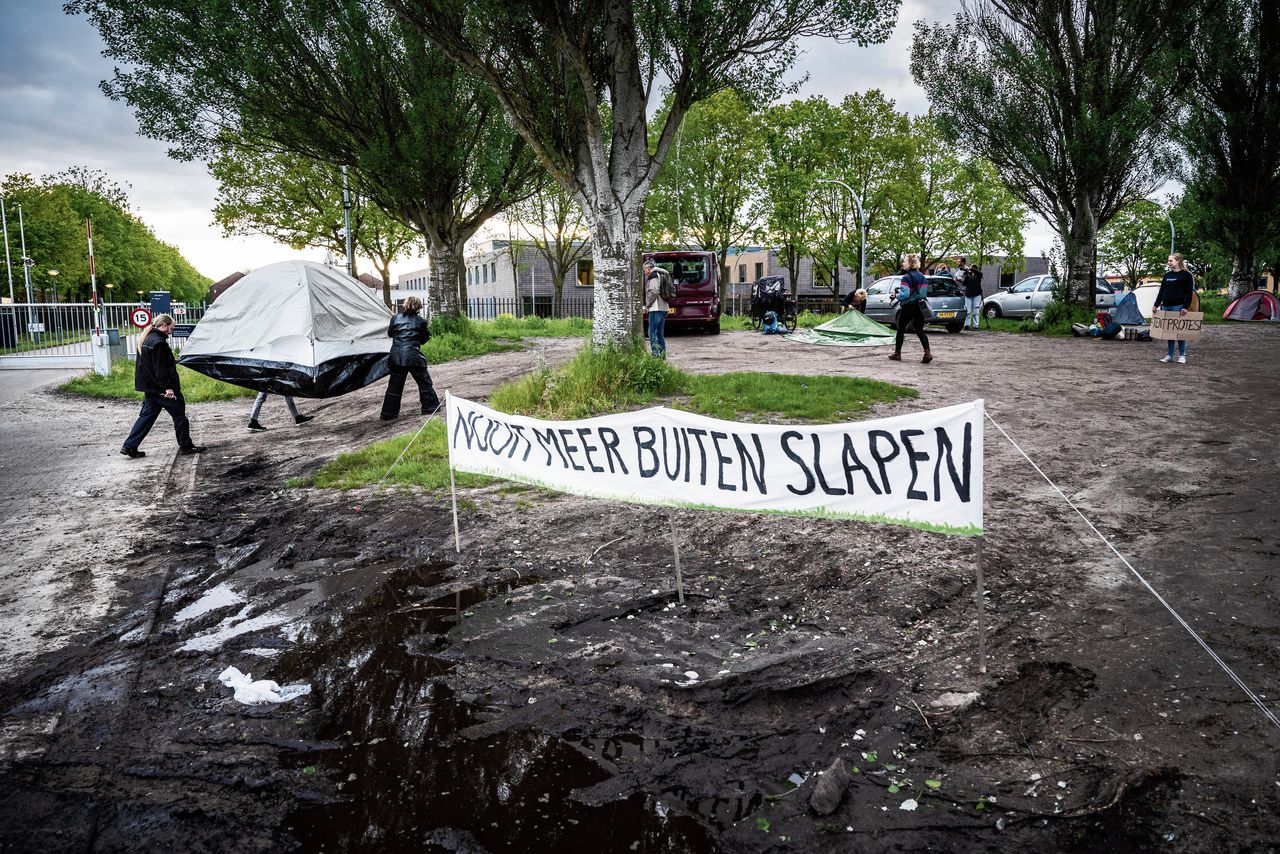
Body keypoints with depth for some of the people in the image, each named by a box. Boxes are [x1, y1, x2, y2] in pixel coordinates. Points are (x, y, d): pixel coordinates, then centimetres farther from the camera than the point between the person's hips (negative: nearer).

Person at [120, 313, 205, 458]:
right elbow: (160, 368, -21)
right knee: (179, 414, 3)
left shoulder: (146, 339, 13)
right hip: (161, 388, -10)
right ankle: (186, 446, 10)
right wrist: (168, 387, -21)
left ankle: (129, 447, 10)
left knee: (146, 416, 12)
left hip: (149, 388, 10)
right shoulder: (158, 342, -18)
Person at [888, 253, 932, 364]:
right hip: (918, 307, 6)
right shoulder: (922, 277, 8)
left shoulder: (906, 278, -15)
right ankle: (927, 353, -12)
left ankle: (897, 354, 17)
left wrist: (897, 295, -2)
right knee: (920, 331, 5)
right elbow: (924, 293, 8)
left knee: (901, 330, 9)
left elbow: (904, 294, -22)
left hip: (907, 308, -6)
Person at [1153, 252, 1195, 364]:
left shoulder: (1186, 275, -2)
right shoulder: (1167, 275, 15)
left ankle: (1182, 356, 3)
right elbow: (1161, 291, 18)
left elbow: (1189, 293, -6)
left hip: (1178, 307, -6)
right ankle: (1169, 356, 12)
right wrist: (1156, 305, 11)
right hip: (1166, 307, 6)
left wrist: (1185, 307, -14)